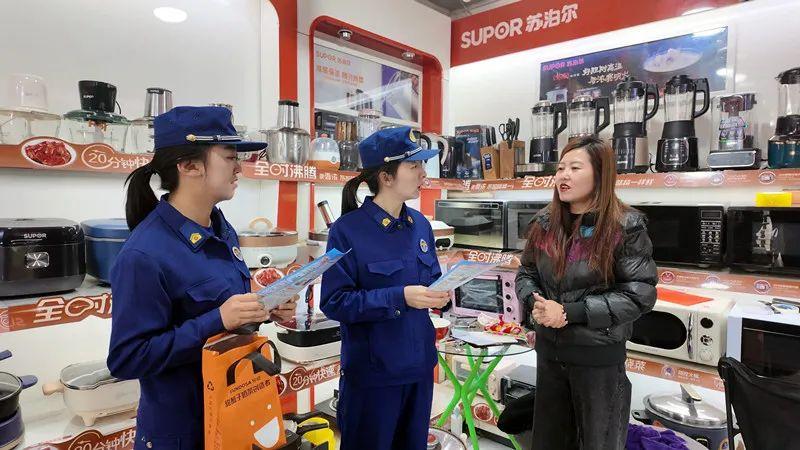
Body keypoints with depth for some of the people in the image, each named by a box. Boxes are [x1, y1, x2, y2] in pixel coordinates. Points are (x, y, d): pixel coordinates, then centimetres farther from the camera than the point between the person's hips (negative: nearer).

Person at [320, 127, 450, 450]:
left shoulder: (420, 224, 2)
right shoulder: (348, 230, -16)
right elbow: (334, 302, -19)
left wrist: (441, 293, -11)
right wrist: (400, 297, -26)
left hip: (419, 364, 6)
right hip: (372, 370, -6)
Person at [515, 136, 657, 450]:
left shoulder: (626, 227, -14)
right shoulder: (544, 223, 0)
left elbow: (639, 295, -17)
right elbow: (526, 273, 9)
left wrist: (571, 312, -22)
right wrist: (535, 303, -13)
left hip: (599, 355, -4)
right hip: (549, 349, 5)